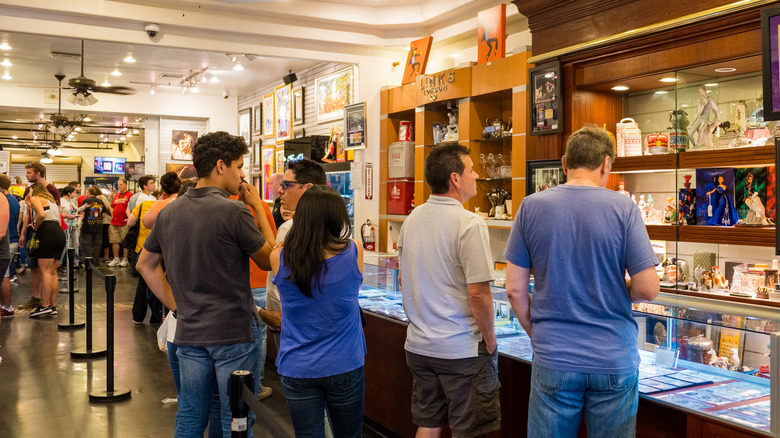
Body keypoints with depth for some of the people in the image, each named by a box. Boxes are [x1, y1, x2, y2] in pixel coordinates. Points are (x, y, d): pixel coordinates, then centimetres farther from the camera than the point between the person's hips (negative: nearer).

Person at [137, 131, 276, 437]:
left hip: (188, 332, 6)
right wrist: (258, 207, 1)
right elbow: (269, 260, -5)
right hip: (233, 332, -6)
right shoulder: (234, 211, -16)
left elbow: (145, 263, 16)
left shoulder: (170, 212, 6)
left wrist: (175, 303, 13)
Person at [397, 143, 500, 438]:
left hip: (419, 346, 7)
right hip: (462, 349, -7)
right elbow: (478, 294, -20)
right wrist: (490, 343, -7)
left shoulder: (411, 220, 5)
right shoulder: (469, 224, -18)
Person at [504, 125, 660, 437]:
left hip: (552, 358, 1)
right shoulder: (624, 209, -8)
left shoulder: (531, 207, -4)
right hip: (614, 360, -1)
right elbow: (648, 289, -9)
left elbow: (515, 289, -2)